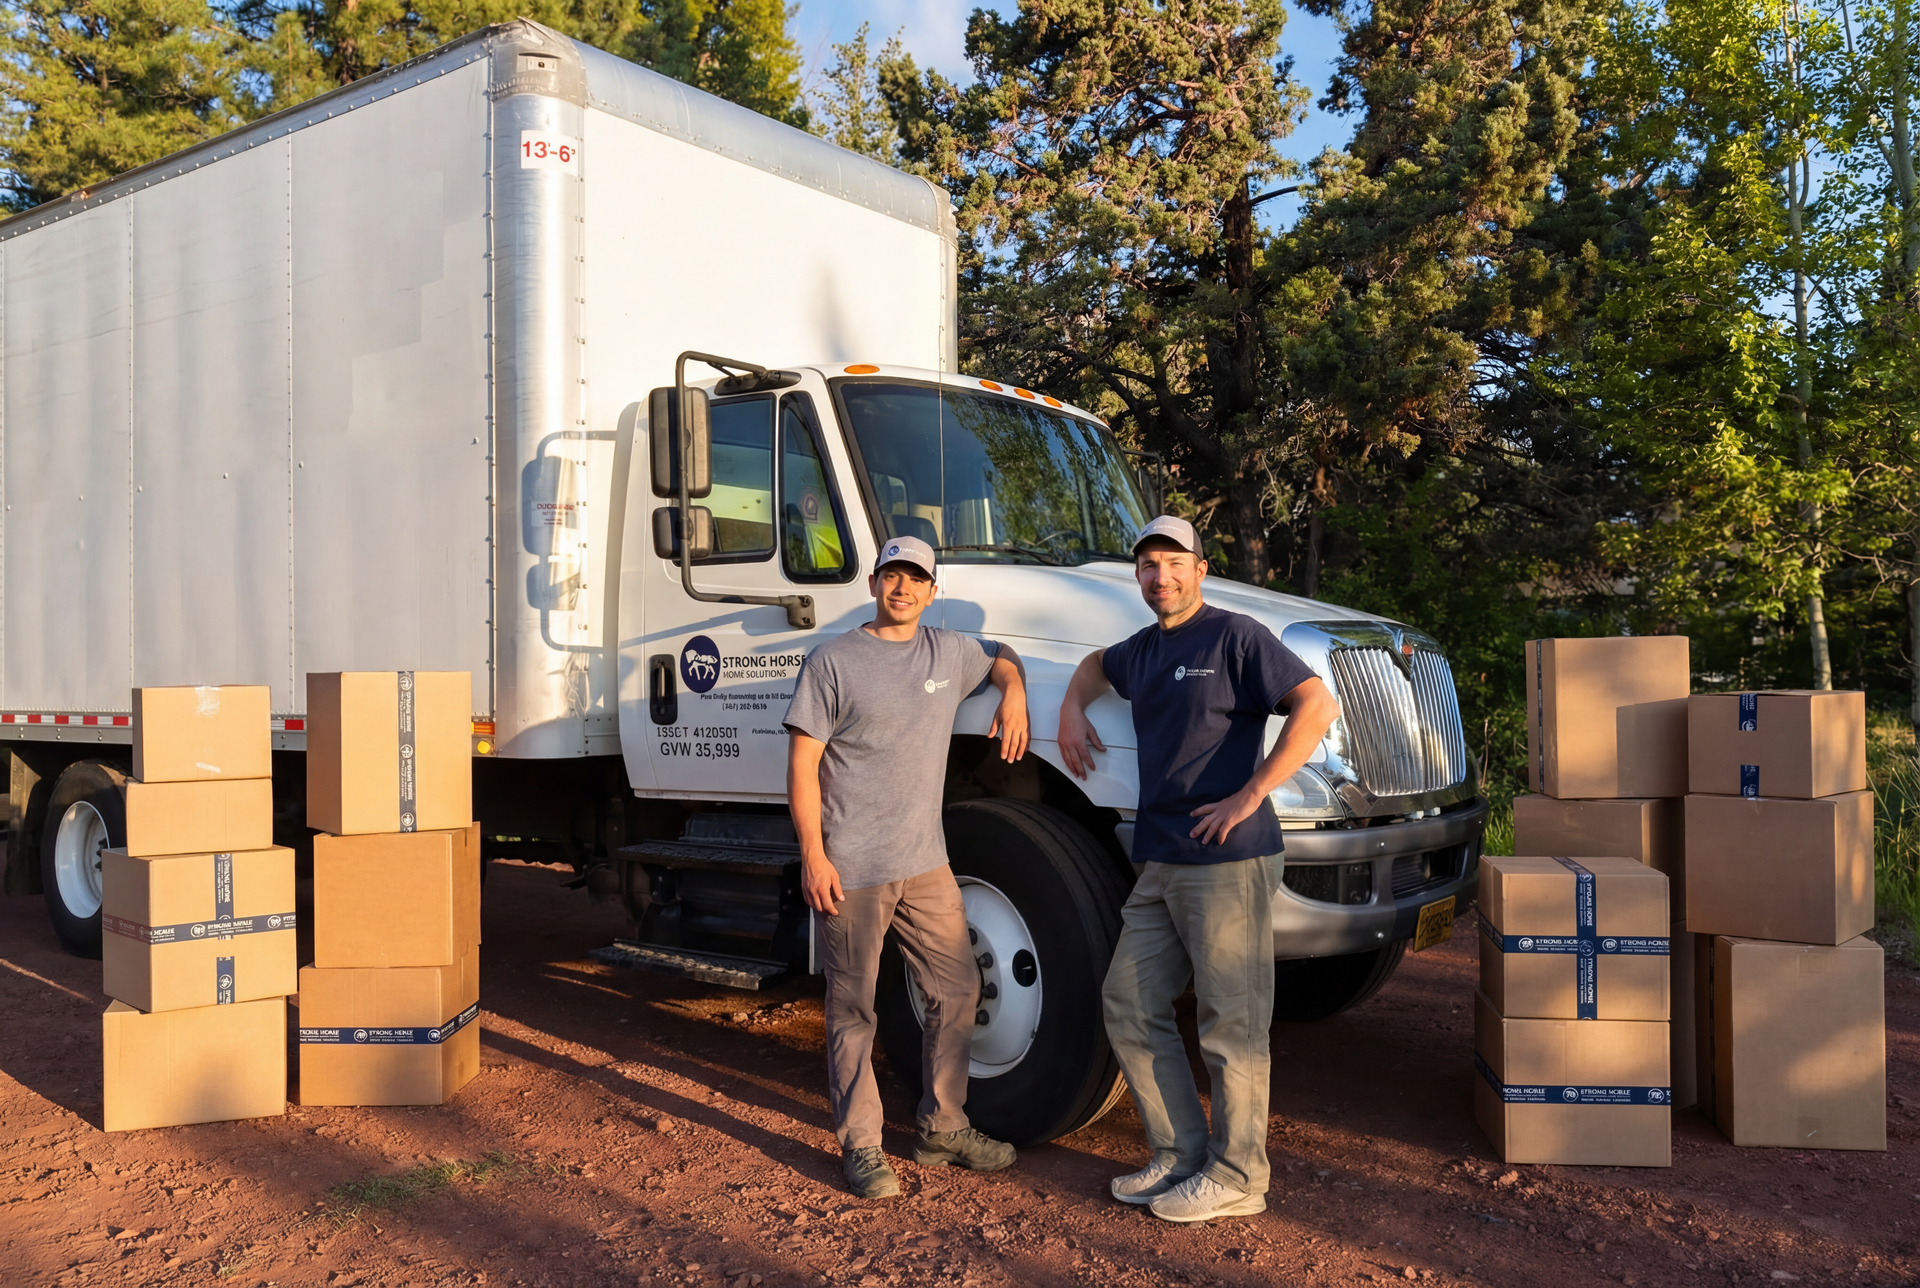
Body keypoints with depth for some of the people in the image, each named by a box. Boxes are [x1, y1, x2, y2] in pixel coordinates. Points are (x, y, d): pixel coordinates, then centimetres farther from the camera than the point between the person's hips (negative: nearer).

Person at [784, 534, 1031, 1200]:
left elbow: (1002, 657, 32)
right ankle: (860, 1146, 17)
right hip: (851, 869, -5)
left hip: (925, 863, 6)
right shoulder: (835, 661, -6)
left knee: (957, 990, 10)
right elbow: (803, 763, -8)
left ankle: (942, 1127, 27)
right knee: (853, 1008, 4)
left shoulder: (950, 651, 9)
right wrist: (813, 856, -14)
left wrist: (1013, 694, 8)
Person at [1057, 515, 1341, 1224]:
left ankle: (1234, 1177, 14)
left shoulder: (1235, 637, -7)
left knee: (1231, 1026, 0)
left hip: (1228, 861, -9)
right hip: (1161, 865, 9)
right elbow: (1095, 665, 40)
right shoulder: (1142, 650, 17)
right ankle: (1180, 1157, 23)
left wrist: (1250, 796, -19)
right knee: (1129, 1006, 11)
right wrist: (1072, 710, 20)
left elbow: (1316, 706, -18)